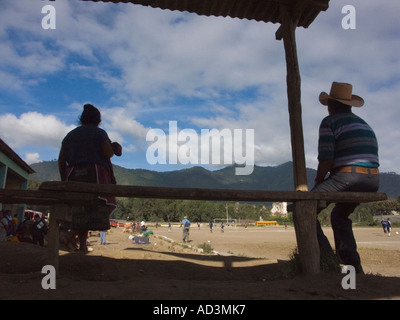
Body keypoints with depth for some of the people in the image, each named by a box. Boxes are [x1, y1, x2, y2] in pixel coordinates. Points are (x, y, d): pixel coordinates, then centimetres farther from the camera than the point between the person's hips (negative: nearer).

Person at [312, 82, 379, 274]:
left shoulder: (330, 122, 1)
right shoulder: (364, 124, 25)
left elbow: (326, 160, -11)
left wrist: (317, 183, 5)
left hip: (348, 177, -8)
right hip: (373, 181, 8)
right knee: (339, 215, 28)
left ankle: (327, 258, -4)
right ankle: (353, 265, 25)